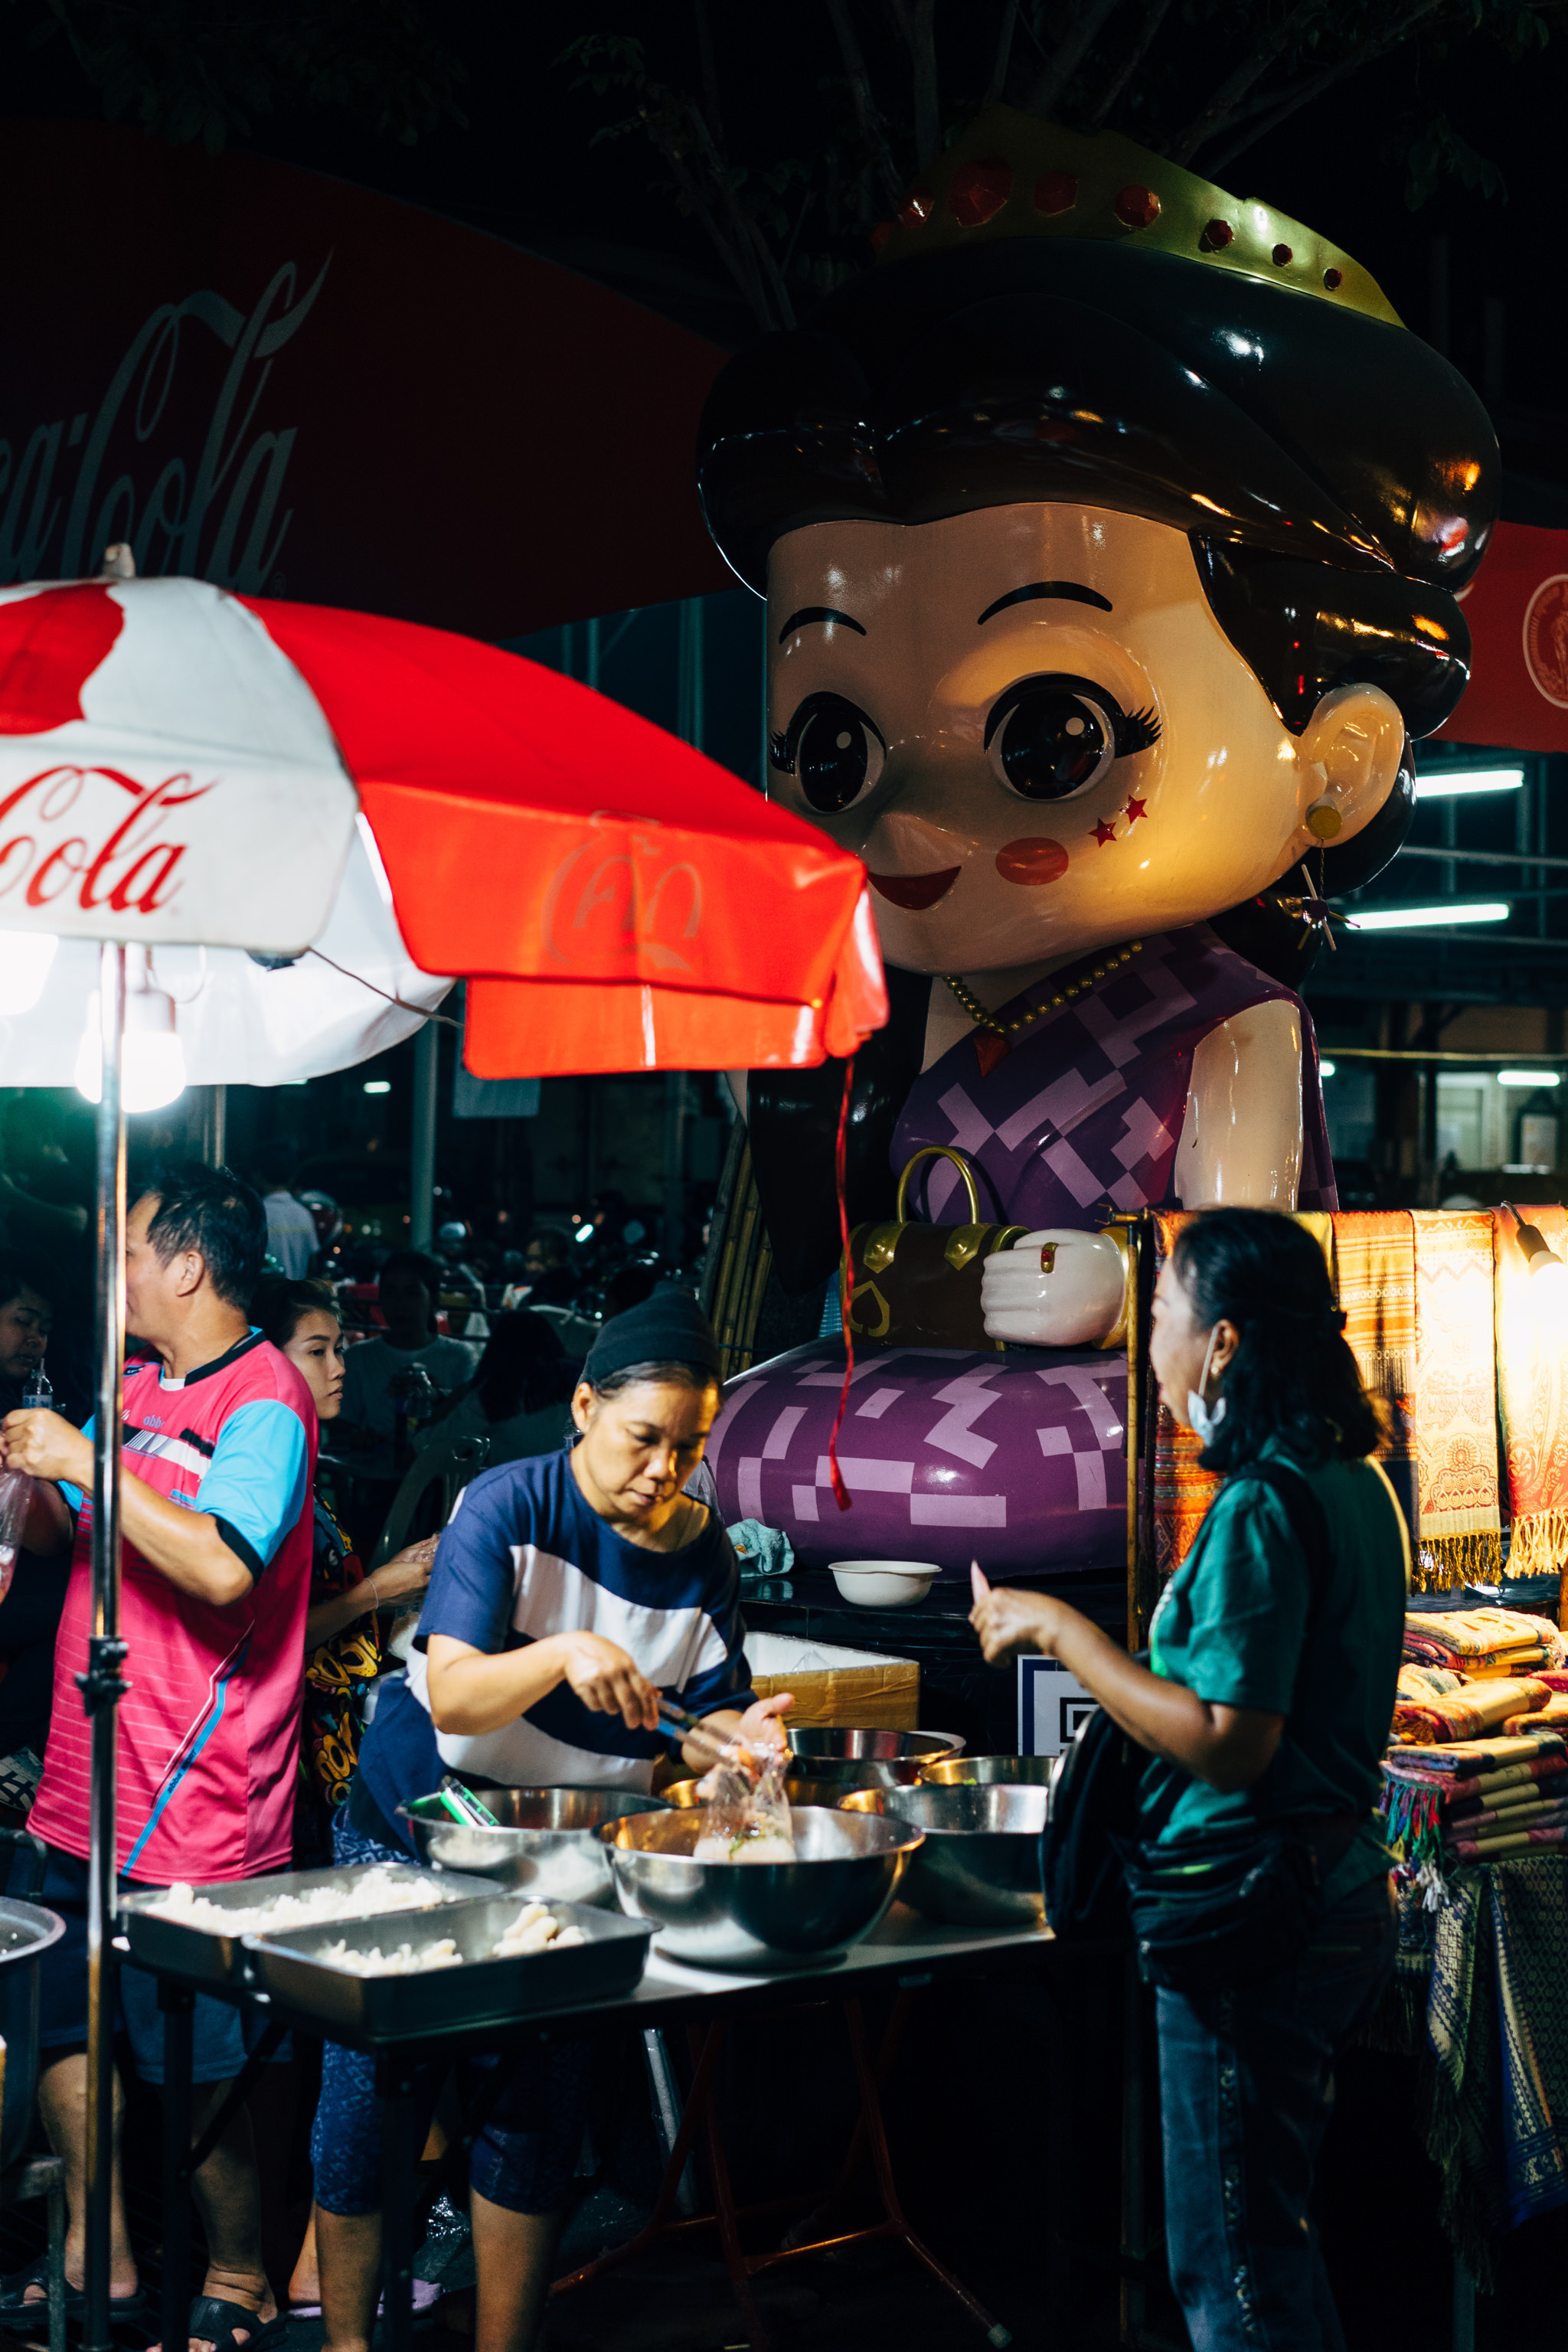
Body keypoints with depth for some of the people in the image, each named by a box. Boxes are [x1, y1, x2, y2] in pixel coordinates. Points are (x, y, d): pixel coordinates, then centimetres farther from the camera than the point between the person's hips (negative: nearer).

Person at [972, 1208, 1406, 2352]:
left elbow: (1228, 1741, -25)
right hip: (1344, 1902, 10)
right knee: (1277, 2229, 22)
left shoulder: (1261, 1512, -21)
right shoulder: (1357, 1484, 8)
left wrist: (1065, 1632, -18)